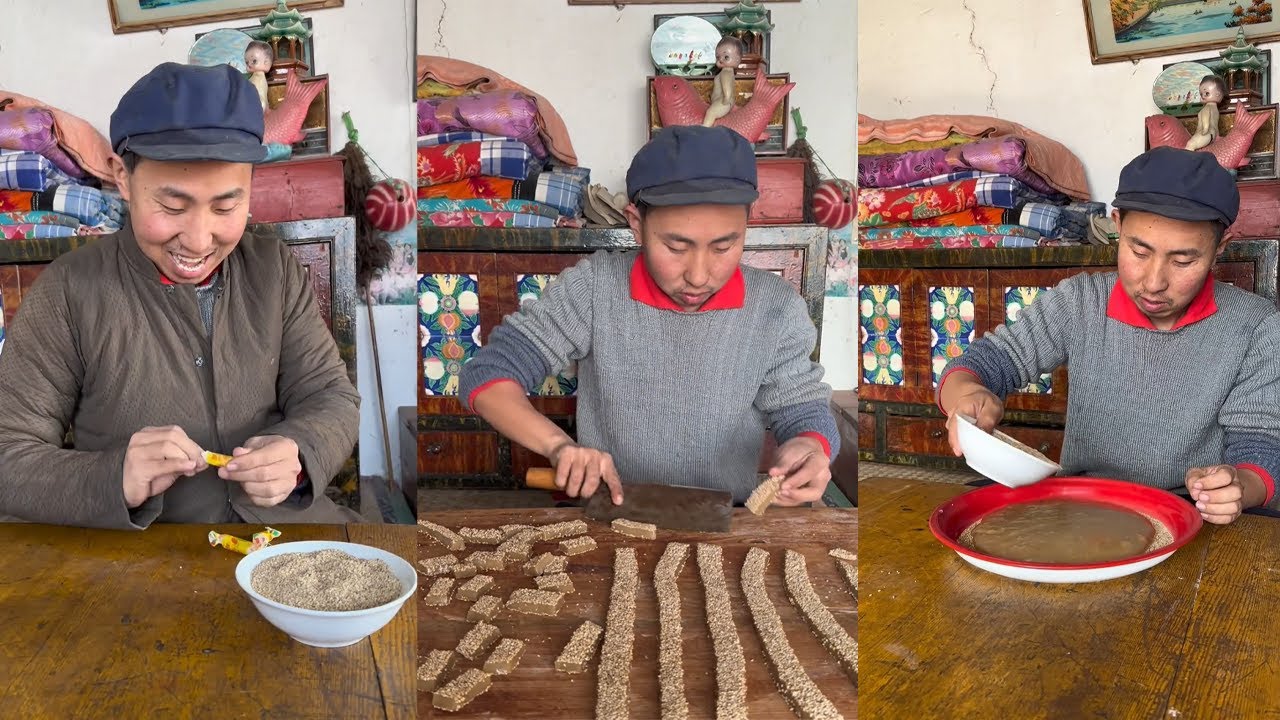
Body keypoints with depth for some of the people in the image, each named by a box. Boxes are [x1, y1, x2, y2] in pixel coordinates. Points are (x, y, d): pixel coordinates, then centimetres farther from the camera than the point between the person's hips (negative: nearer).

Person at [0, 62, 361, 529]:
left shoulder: (277, 270, 2)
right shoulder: (66, 293, -8)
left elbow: (332, 398, 2)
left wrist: (297, 455, -21)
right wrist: (115, 480, -27)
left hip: (283, 525, 2)